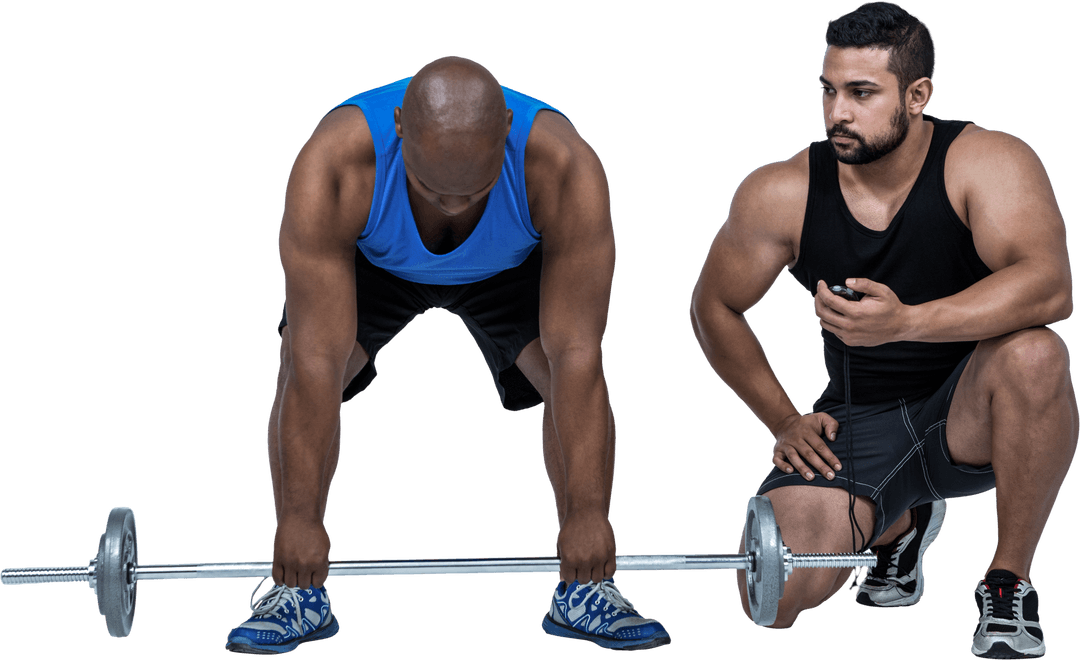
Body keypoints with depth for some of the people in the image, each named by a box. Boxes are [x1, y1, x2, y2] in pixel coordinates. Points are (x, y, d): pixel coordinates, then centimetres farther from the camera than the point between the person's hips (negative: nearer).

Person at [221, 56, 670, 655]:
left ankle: (584, 591, -7)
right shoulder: (331, 167, -43)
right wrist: (299, 518, -38)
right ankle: (298, 594, -10)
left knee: (576, 376, -20)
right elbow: (318, 358, -40)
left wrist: (587, 512, -37)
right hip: (369, 261, 0)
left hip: (511, 267, 0)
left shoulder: (566, 170, -42)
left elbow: (576, 353, -37)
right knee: (300, 369, -22)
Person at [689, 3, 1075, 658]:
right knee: (773, 599, -19)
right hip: (859, 422, 3)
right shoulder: (782, 194, -8)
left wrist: (906, 321, -47)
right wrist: (784, 421, 1)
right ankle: (898, 525, 18)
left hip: (972, 415, -2)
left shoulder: (988, 163, -17)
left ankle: (1008, 586, -15)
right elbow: (714, 308, 9)